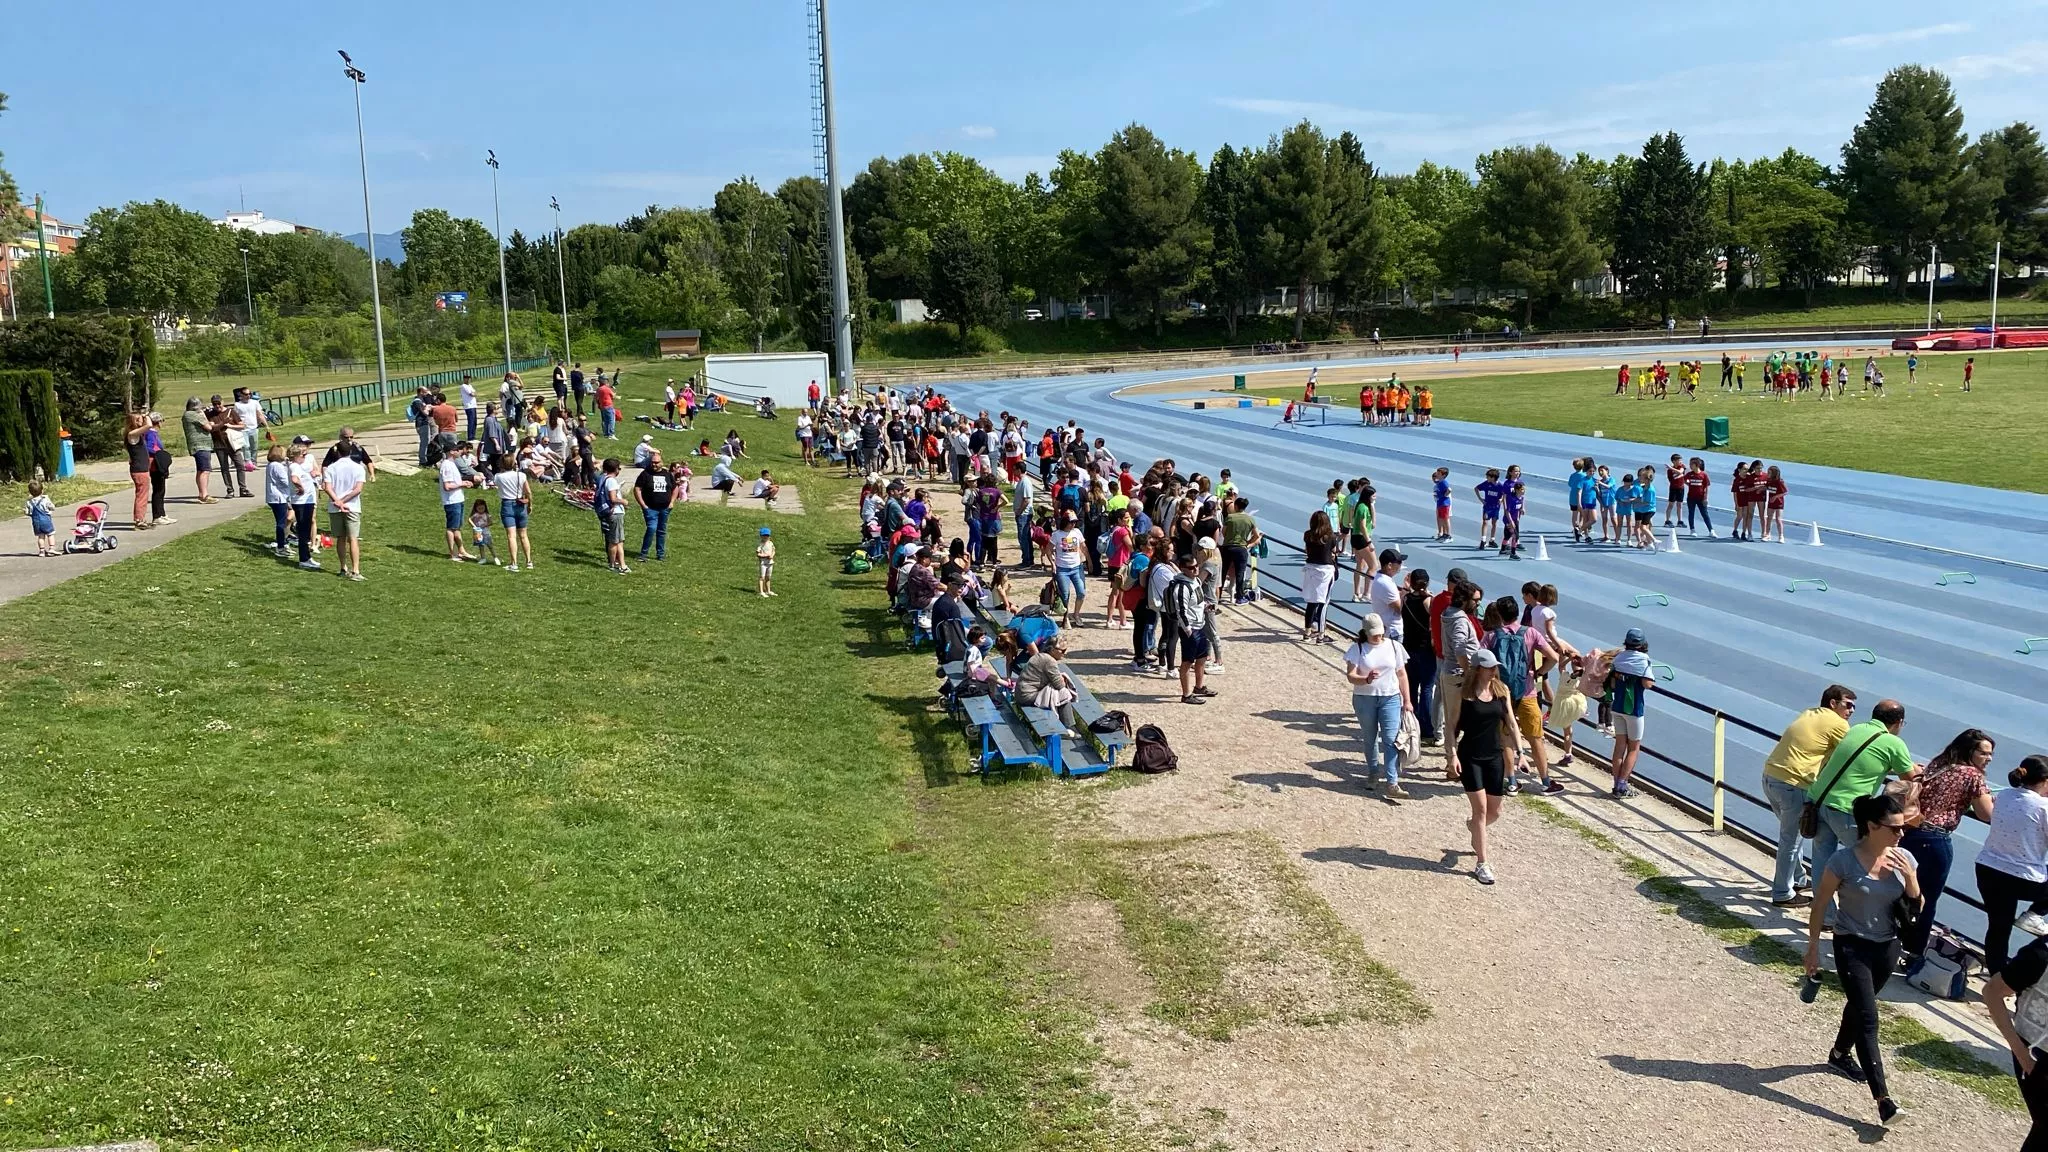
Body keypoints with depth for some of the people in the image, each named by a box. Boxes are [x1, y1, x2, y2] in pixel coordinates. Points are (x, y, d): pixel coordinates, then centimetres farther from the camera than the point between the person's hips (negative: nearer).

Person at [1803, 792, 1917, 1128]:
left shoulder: (1903, 858, -5)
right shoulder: (1845, 859, -19)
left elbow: (1916, 907, 3)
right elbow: (1819, 905, -10)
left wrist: (1910, 876, -16)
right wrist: (1813, 948, -6)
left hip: (1887, 947, 5)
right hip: (1852, 946, -5)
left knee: (1859, 1005, 24)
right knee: (1867, 1019, -10)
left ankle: (1840, 1054, 50)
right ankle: (1883, 1100, -13)